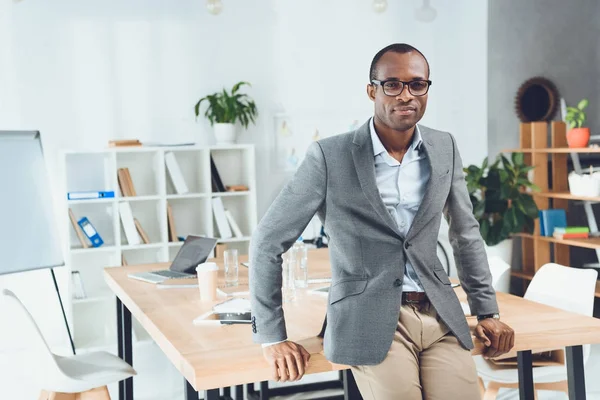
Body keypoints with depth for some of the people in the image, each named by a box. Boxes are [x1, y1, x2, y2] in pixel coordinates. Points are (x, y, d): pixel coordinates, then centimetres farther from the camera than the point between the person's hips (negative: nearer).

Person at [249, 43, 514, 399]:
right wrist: (272, 337, -4)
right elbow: (269, 240, -4)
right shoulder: (330, 156, -7)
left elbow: (467, 233, 19)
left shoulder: (444, 148, 7)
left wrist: (487, 311, 16)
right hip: (370, 318, -4)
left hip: (440, 315, 4)